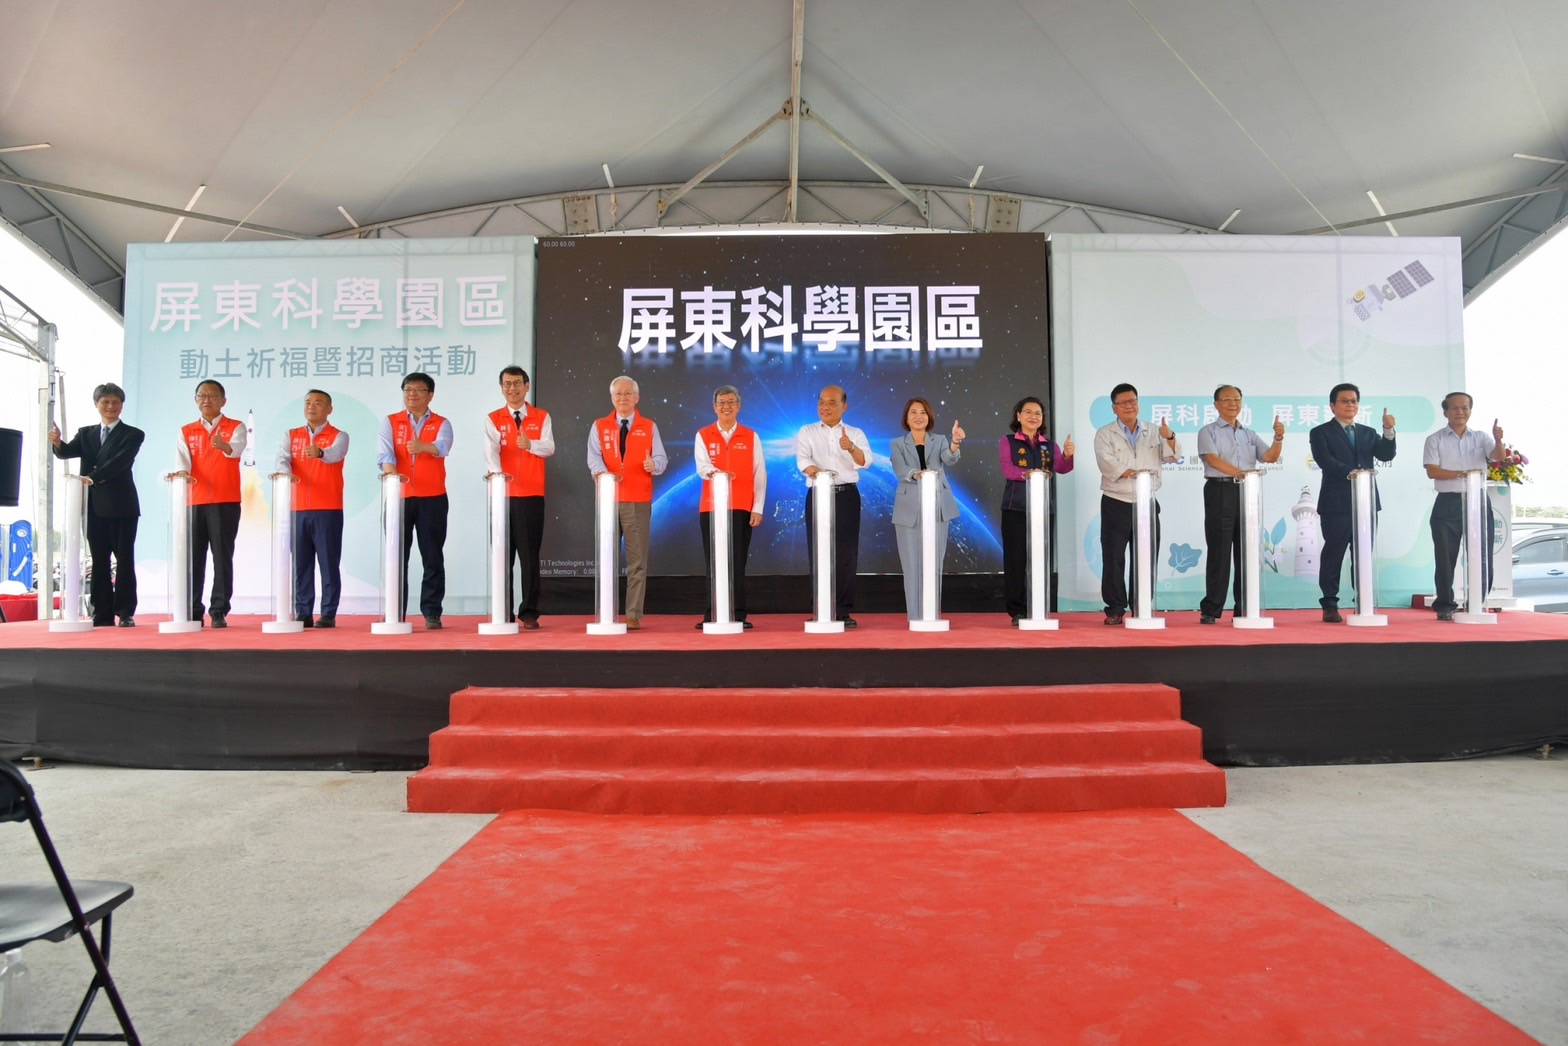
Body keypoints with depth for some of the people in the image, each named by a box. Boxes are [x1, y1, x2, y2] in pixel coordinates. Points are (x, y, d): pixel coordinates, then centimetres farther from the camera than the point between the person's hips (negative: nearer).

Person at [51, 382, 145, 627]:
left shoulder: (132, 434, 2)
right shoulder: (85, 433, 16)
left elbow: (120, 462, -12)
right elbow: (69, 452, 0)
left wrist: (92, 478, -23)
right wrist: (58, 443, -21)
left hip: (121, 505, -4)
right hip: (93, 505, 4)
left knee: (124, 560, -2)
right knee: (99, 561, 6)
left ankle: (125, 613, 1)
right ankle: (102, 614, 9)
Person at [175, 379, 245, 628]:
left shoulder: (236, 427, 4)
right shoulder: (186, 432, 14)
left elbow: (238, 448, -18)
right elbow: (183, 459, -1)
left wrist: (225, 447, -41)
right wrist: (182, 473, -23)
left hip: (226, 503, -3)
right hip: (194, 503, 3)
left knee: (222, 557, -3)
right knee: (193, 558, 3)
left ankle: (219, 612, 1)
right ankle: (192, 612, 9)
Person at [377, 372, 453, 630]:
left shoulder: (442, 424, 5)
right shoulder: (390, 422, 9)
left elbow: (443, 446, -18)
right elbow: (384, 452, -8)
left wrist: (423, 447, -40)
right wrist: (390, 472, -30)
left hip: (432, 499, -1)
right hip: (398, 497, 1)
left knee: (433, 558, 1)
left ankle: (432, 613, 7)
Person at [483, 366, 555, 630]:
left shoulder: (542, 418, 7)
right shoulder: (493, 419, 6)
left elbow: (549, 448, -8)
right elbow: (491, 450, -10)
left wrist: (530, 444, -29)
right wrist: (496, 472, -30)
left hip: (532, 496, -1)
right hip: (502, 495, 1)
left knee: (530, 555, 0)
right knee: (502, 555, 4)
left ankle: (529, 613, 6)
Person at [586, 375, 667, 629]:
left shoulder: (649, 427, 9)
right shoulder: (599, 427, 10)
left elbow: (661, 458, 0)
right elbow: (594, 457, -3)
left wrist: (654, 465, -24)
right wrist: (601, 473, -24)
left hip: (638, 502, -1)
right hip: (608, 499, 1)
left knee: (637, 559, -1)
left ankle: (634, 615, 2)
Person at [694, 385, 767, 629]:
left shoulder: (751, 437, 8)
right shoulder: (703, 436, 8)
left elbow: (760, 474, 4)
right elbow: (701, 466, -8)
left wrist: (758, 508, -3)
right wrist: (714, 472, -31)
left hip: (742, 508, 0)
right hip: (711, 507, 1)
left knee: (737, 563, 0)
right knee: (713, 563, 1)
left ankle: (738, 615, 5)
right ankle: (713, 616, 6)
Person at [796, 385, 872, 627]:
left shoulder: (855, 434, 8)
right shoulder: (807, 432, 8)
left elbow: (865, 462, -9)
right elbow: (802, 459, -10)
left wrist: (851, 448, -30)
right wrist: (813, 469, -32)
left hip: (847, 496, 0)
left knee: (846, 554, -2)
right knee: (818, 552, -2)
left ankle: (843, 611, 3)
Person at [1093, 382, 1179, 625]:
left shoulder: (1154, 432, 13)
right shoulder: (1105, 434, 3)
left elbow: (1172, 456, 3)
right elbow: (1107, 463, -12)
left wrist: (1169, 438, -17)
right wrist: (1132, 474, -25)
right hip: (1116, 504, -3)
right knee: (1114, 558, -3)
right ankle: (1115, 609, 3)